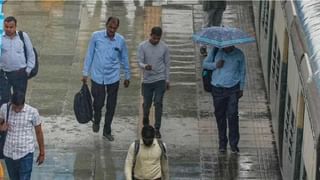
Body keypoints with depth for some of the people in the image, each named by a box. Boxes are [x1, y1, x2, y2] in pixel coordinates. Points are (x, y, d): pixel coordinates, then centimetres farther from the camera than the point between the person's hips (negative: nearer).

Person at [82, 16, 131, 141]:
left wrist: (127, 76, 14)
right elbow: (89, 55, 1)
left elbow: (124, 59, 9)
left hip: (113, 78, 1)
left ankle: (107, 131, 23)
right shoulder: (96, 36, -7)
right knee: (98, 103, 1)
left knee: (111, 106, 7)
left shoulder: (121, 40, -4)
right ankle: (96, 121, 34)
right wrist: (85, 73, 1)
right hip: (97, 76, -1)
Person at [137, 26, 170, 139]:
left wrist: (167, 80, 5)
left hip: (160, 80, 0)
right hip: (147, 80, 0)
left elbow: (167, 64, 5)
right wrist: (145, 66, -33)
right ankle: (146, 120, 41)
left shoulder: (164, 47, -2)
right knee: (147, 103, 11)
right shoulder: (142, 46, -7)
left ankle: (157, 129, -2)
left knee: (158, 104, -7)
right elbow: (139, 62, -10)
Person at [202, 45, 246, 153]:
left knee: (232, 116, -9)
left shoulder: (239, 54, 3)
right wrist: (215, 65, -10)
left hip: (233, 89, -1)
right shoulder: (216, 52, 3)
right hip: (218, 89, 1)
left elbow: (242, 71, 11)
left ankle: (234, 144, -2)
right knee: (220, 116, 7)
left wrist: (241, 88, 8)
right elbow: (205, 64, 9)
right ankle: (222, 143, 19)